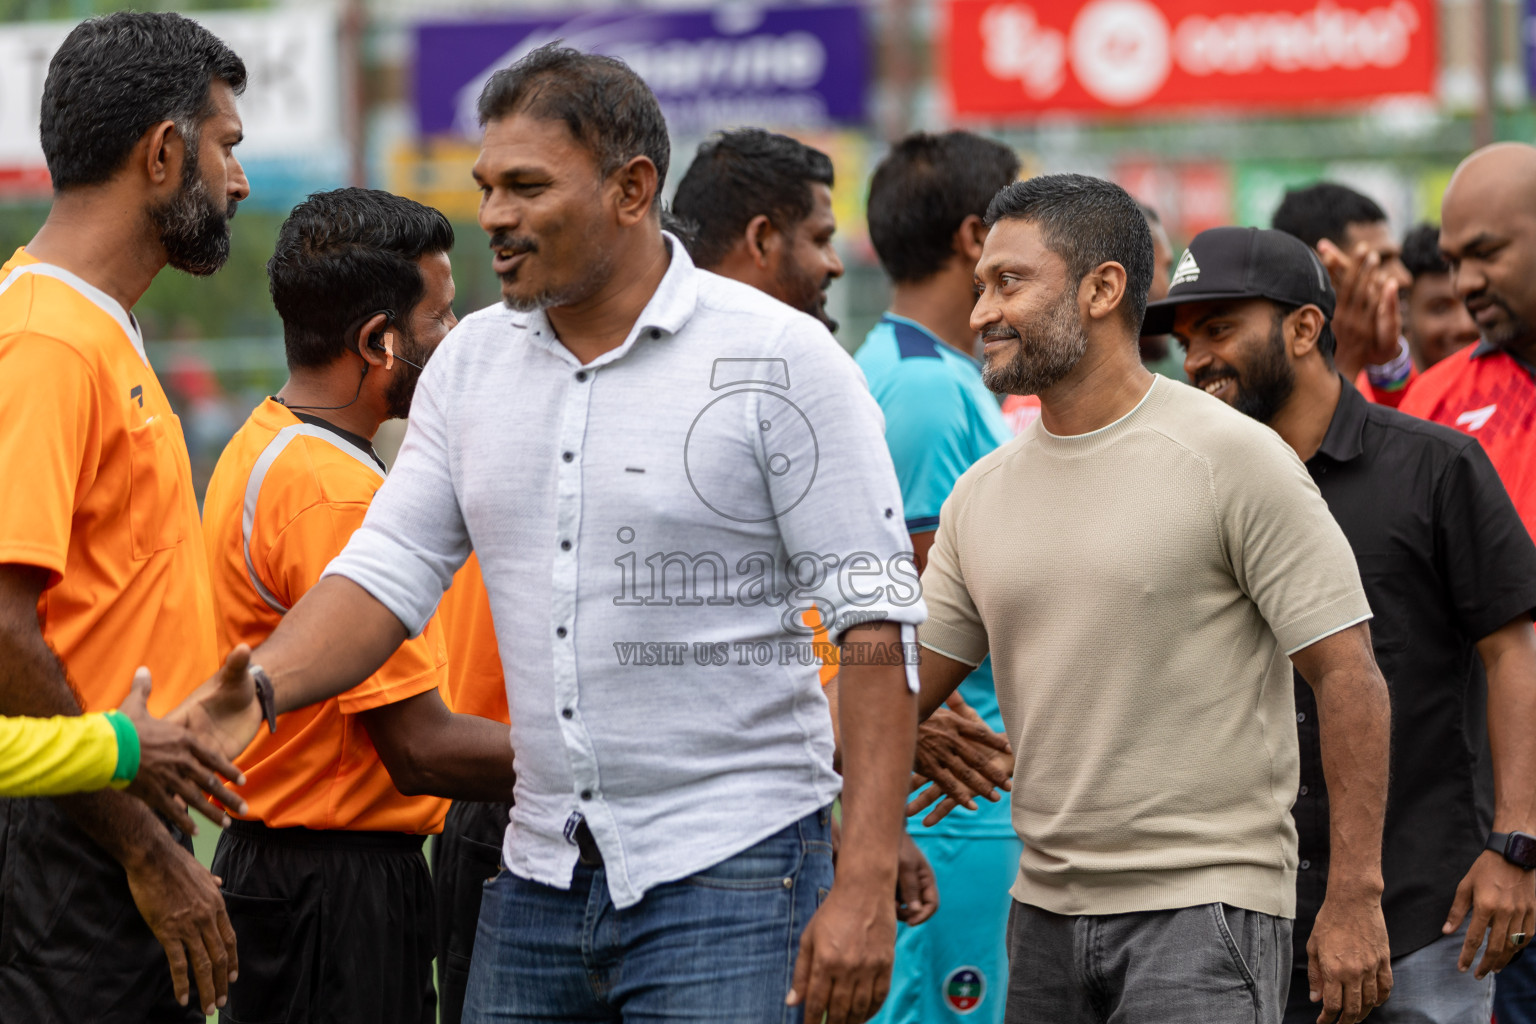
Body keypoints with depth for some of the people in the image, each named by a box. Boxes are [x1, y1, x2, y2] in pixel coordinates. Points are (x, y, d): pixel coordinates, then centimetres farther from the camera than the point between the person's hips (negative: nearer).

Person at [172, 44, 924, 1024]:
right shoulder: (472, 362, 9)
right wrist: (259, 687, -14)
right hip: (540, 875, 6)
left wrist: (865, 886, -17)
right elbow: (390, 570, 7)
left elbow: (876, 622, -11)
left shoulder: (780, 358, -9)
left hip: (732, 875, -6)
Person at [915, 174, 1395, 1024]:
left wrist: (1355, 897, -13)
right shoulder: (981, 494, 10)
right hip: (1042, 913, 6)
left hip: (1205, 906, -6)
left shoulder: (1233, 459, -8)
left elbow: (1348, 673, -9)